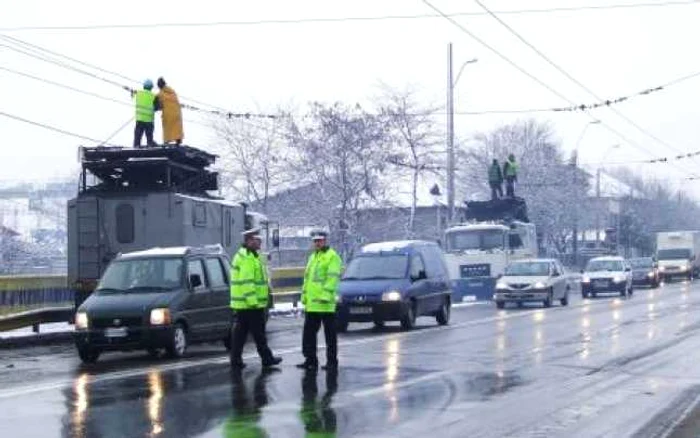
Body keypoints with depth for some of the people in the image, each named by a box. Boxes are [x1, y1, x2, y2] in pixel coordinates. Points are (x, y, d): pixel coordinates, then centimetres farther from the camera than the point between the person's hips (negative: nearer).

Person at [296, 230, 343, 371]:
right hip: (311, 304, 8)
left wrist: (326, 295, -24)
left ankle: (332, 361, 4)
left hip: (325, 304, -8)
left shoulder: (332, 257, -6)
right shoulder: (313, 257, 21)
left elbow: (332, 278, -16)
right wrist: (304, 296, 18)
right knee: (309, 333, 10)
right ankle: (310, 360, 17)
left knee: (330, 334, -1)